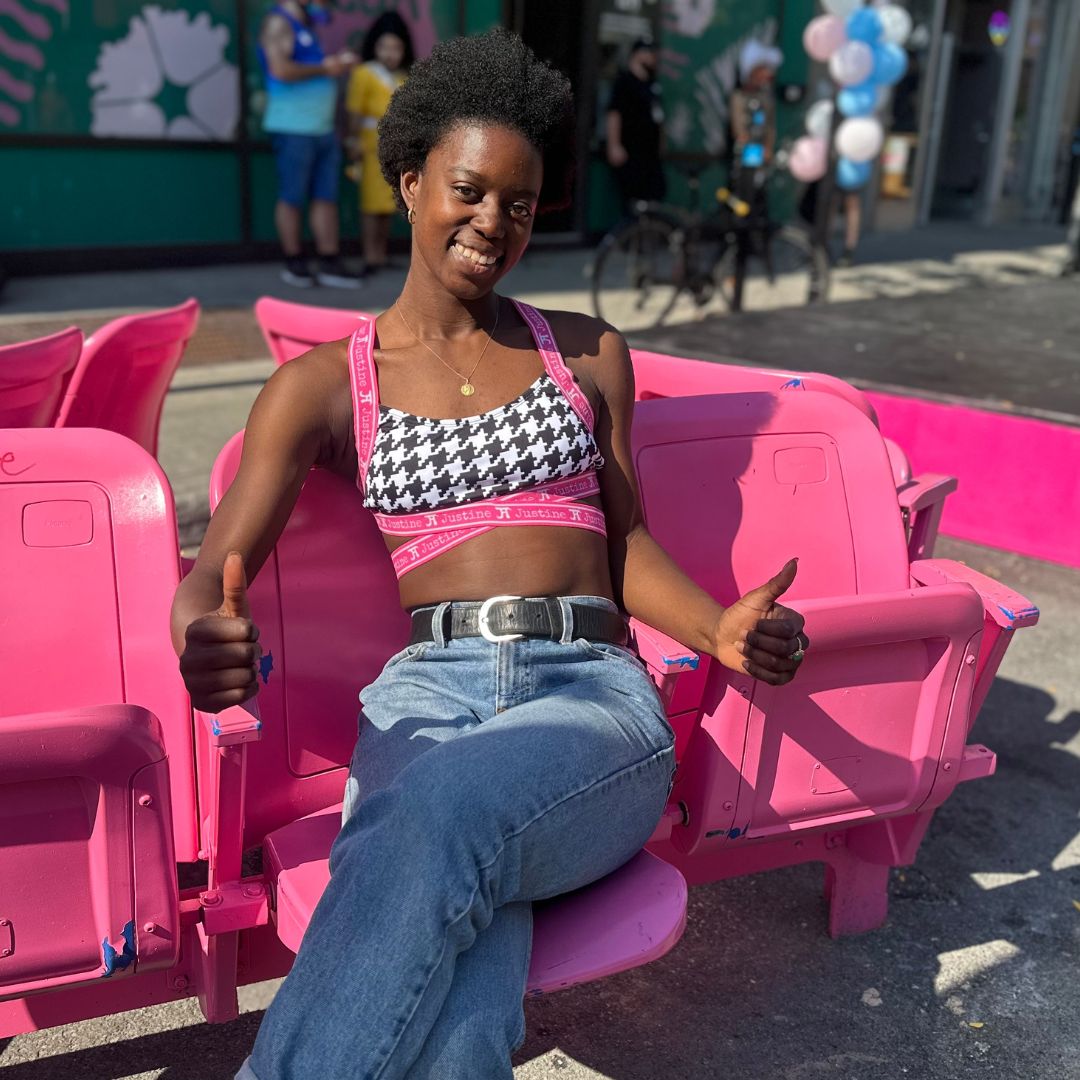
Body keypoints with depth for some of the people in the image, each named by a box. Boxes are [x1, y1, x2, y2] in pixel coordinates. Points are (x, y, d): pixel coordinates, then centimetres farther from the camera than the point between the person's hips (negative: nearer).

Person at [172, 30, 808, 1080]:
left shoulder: (589, 354, 19)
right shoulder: (323, 383, 13)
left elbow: (626, 543, 17)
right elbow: (216, 567, 4)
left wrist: (721, 629, -4)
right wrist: (202, 639, -22)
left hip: (596, 690, 1)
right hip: (428, 688, 0)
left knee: (442, 807, -38)